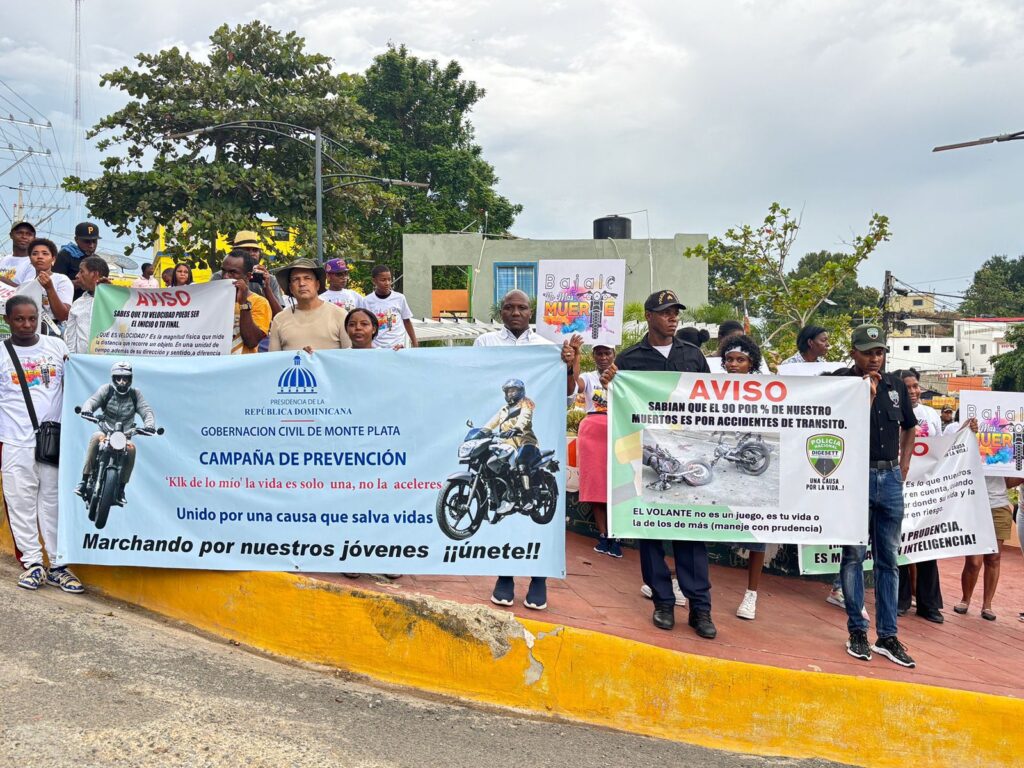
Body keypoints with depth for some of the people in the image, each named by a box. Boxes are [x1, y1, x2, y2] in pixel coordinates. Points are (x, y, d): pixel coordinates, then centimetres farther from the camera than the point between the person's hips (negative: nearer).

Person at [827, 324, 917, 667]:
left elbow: (909, 427, 23)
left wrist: (903, 467, 14)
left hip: (890, 477, 5)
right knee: (854, 555, 2)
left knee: (888, 558, 8)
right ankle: (857, 632, 11)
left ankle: (887, 636, 16)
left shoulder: (896, 384, 10)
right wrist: (865, 397, -18)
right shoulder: (841, 382, -4)